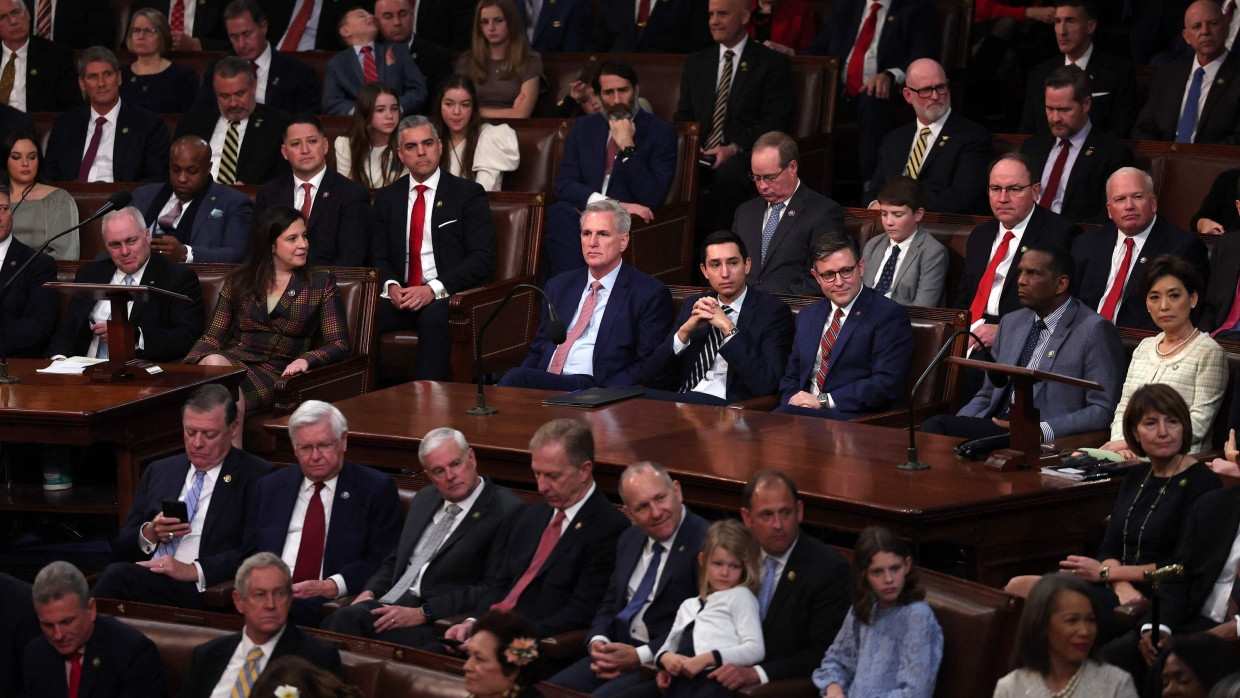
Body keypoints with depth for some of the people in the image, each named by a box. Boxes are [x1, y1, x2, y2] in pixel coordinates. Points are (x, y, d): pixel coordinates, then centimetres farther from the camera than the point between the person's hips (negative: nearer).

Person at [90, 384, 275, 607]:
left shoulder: (257, 476, 6)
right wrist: (149, 534, 1)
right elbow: (121, 547, 24)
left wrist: (193, 570, -18)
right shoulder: (159, 471, 24)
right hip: (145, 577, 5)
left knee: (118, 576, -32)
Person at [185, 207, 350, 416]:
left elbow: (339, 344, 6)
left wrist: (306, 360, -16)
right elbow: (213, 336, 12)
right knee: (213, 362, -37)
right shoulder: (238, 280, 16)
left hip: (277, 374, -2)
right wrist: (194, 363, -12)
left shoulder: (321, 283, 13)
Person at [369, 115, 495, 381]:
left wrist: (434, 289, -17)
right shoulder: (386, 198, 18)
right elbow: (378, 256, 15)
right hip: (402, 296, 3)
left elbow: (482, 258, -5)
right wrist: (391, 285, -10)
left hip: (450, 296, -3)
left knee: (433, 317, -38)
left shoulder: (468, 194, 5)